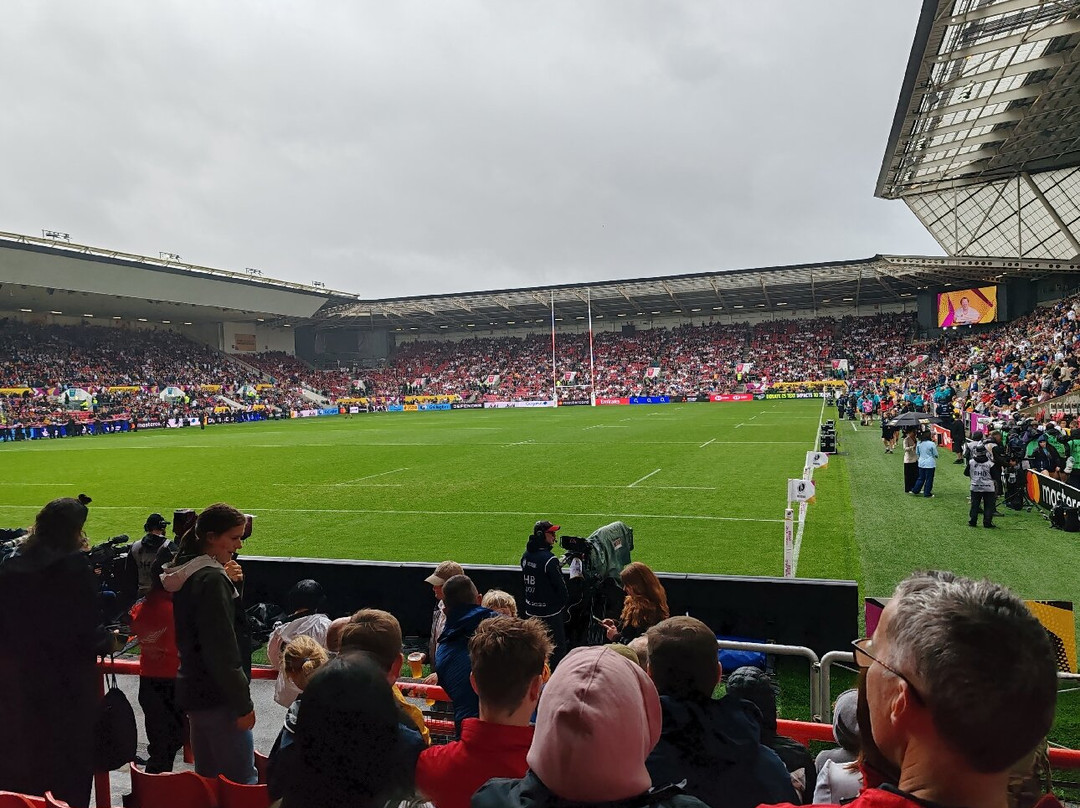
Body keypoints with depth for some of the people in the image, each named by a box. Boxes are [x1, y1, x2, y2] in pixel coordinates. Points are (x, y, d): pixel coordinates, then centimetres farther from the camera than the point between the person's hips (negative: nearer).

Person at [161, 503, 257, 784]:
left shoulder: (187, 573, 7)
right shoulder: (211, 579, -21)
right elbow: (223, 650, -21)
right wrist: (243, 704, -17)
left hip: (192, 686, 10)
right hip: (217, 695, -10)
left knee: (207, 776, 19)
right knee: (242, 780, -5)